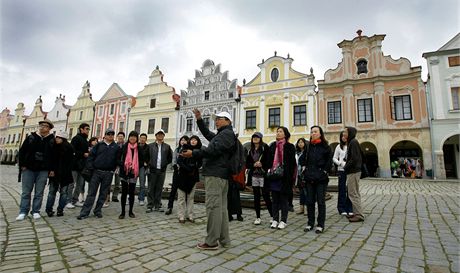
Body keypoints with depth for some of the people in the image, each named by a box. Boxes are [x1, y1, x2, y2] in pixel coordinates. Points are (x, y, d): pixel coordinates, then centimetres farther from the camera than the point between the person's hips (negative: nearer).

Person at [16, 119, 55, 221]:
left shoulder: (52, 140, 1)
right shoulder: (31, 137, 4)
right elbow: (22, 151, 6)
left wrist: (52, 169, -2)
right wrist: (22, 165, -1)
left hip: (43, 170, -1)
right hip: (29, 169, 1)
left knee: (39, 193, 5)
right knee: (26, 192, 6)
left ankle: (36, 211, 15)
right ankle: (23, 211, 16)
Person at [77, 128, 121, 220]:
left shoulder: (116, 147, 6)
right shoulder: (99, 145, 6)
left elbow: (117, 160, 3)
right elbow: (91, 156, 3)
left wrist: (113, 170, -4)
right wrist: (90, 167, -6)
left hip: (108, 174, 1)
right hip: (97, 172, -1)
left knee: (103, 194, 8)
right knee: (91, 193, 1)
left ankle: (98, 211, 21)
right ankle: (84, 212, 7)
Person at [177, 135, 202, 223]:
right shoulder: (184, 149, 1)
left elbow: (200, 163, 8)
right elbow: (179, 161, -6)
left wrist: (194, 169, -9)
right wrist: (188, 169, -14)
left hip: (193, 176, 2)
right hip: (182, 176, -2)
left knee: (191, 197, 6)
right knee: (181, 197, 0)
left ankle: (190, 215, 13)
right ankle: (181, 216, 6)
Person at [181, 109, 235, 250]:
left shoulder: (227, 133, -8)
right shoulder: (222, 134, 24)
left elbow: (213, 150, -18)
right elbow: (207, 134, 32)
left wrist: (194, 153, -16)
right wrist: (199, 119, 24)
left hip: (215, 175, -10)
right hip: (220, 175, 11)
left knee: (213, 207, -8)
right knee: (221, 207, 11)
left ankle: (211, 241, -1)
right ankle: (224, 240, 18)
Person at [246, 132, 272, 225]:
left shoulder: (265, 148, -2)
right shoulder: (250, 150, 13)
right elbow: (247, 164, 10)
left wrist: (262, 164, -18)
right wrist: (254, 165, -7)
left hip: (263, 176, -5)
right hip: (254, 176, 5)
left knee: (266, 197, -2)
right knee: (256, 197, 9)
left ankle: (272, 216, 15)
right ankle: (258, 217, 18)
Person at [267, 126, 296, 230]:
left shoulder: (290, 146, -2)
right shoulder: (272, 146, 11)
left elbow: (292, 163, -5)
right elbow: (269, 159, 14)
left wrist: (290, 177, -11)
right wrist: (269, 170, 2)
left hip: (284, 176, -4)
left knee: (284, 199, 5)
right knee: (275, 199, 10)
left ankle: (283, 220, 15)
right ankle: (275, 219, 20)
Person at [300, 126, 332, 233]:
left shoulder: (325, 146, -3)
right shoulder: (308, 146, 9)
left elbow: (329, 161, -4)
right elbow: (302, 158, 21)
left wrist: (325, 170, -6)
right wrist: (304, 167, 9)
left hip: (321, 178, -4)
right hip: (309, 178, 4)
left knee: (321, 201, 2)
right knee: (310, 201, 9)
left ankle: (320, 225, 14)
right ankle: (310, 223, 21)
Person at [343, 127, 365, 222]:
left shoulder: (353, 142, -14)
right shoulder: (351, 142, 14)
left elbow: (354, 158, -21)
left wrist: (346, 167, -11)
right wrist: (346, 161, 7)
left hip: (353, 171, -10)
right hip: (354, 171, 10)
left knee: (353, 194, -4)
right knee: (355, 193, 14)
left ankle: (359, 215, 2)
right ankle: (356, 213, 23)